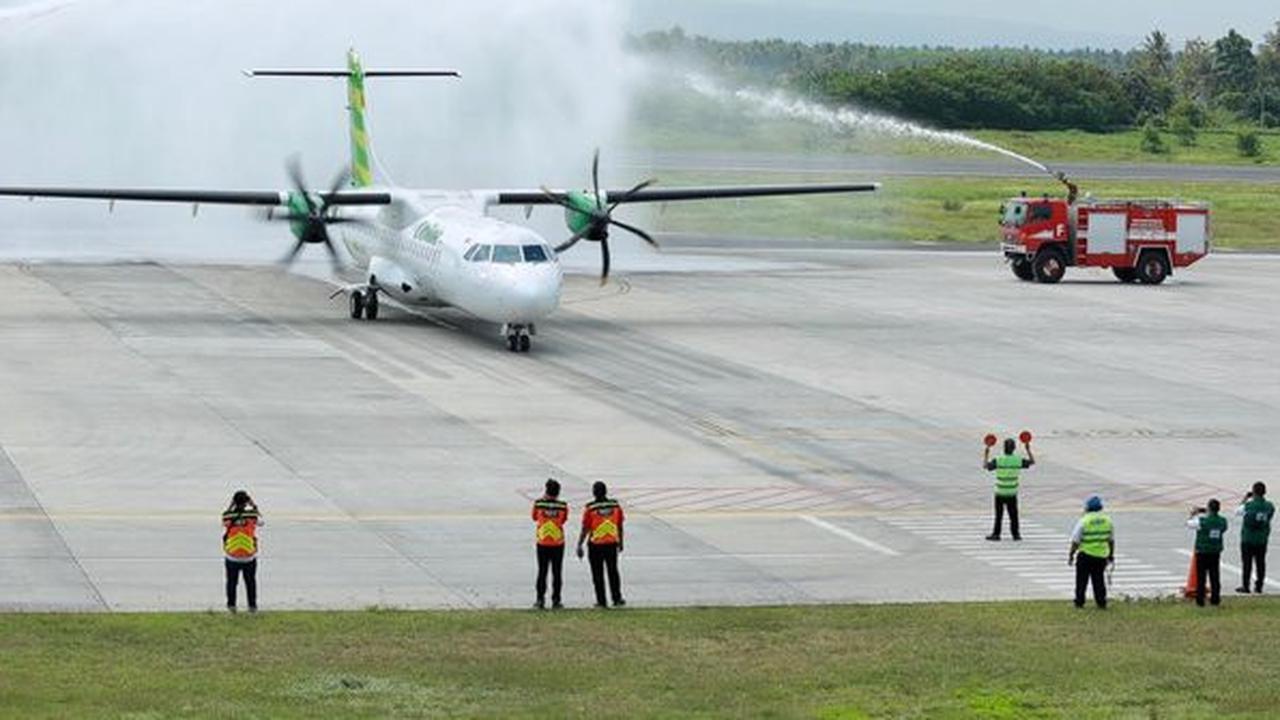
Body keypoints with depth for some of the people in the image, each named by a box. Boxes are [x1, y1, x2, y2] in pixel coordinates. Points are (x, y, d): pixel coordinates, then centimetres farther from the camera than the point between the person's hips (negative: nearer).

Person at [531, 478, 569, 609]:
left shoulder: (538, 504, -9)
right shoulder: (563, 506, -9)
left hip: (542, 543, 0)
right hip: (558, 544, 0)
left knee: (542, 572, 8)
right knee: (556, 572, 6)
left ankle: (540, 599, 7)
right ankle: (555, 600, 6)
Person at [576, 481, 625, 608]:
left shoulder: (590, 508, -12)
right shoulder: (615, 505, -1)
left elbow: (585, 529, -11)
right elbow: (620, 526, 7)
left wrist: (579, 546, -3)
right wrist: (620, 542, 19)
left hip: (595, 545, -3)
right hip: (612, 544, 3)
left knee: (598, 574, 6)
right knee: (613, 572, 14)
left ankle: (601, 601, 7)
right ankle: (617, 598, 12)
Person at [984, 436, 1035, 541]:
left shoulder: (998, 461, -14)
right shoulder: (1018, 461, -7)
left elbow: (986, 466, -3)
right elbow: (1032, 462, 8)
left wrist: (986, 454, 9)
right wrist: (1028, 449, 14)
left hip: (1000, 493, -2)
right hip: (1012, 493, 2)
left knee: (999, 514, 7)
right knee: (1013, 514, 10)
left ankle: (996, 534, 10)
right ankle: (1015, 534, 12)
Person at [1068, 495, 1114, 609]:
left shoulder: (1084, 521, -12)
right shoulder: (1107, 521, 2)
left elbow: (1075, 541, -11)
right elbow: (1111, 540, 11)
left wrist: (1071, 555, 0)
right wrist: (1111, 555, 21)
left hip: (1085, 555, -4)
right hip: (1101, 556, 4)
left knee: (1082, 580, 8)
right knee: (1099, 580, 12)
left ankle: (1079, 602, 12)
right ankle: (1101, 603, 10)